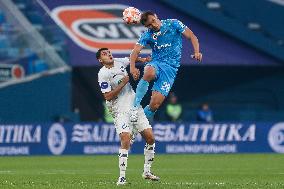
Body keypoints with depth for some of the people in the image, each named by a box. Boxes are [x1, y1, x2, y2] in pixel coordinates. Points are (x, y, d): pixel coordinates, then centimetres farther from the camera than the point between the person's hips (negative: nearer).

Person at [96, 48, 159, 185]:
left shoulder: (119, 62, 8)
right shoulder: (103, 74, -11)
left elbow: (131, 59, 30)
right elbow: (108, 97, -16)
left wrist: (142, 60, 11)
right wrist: (123, 82, -18)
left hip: (134, 106, 7)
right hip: (120, 111, -7)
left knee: (150, 138, 1)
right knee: (125, 140, -23)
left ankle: (147, 171, 15)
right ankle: (122, 177, -19)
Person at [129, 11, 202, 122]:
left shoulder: (173, 24, 0)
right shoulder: (147, 35, 3)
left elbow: (191, 36, 0)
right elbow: (136, 51, -9)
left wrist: (197, 52, -18)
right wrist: (132, 67, -29)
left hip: (171, 67, -1)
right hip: (156, 63, 1)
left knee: (155, 104, -15)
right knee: (149, 73, -40)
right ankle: (135, 106, -30)